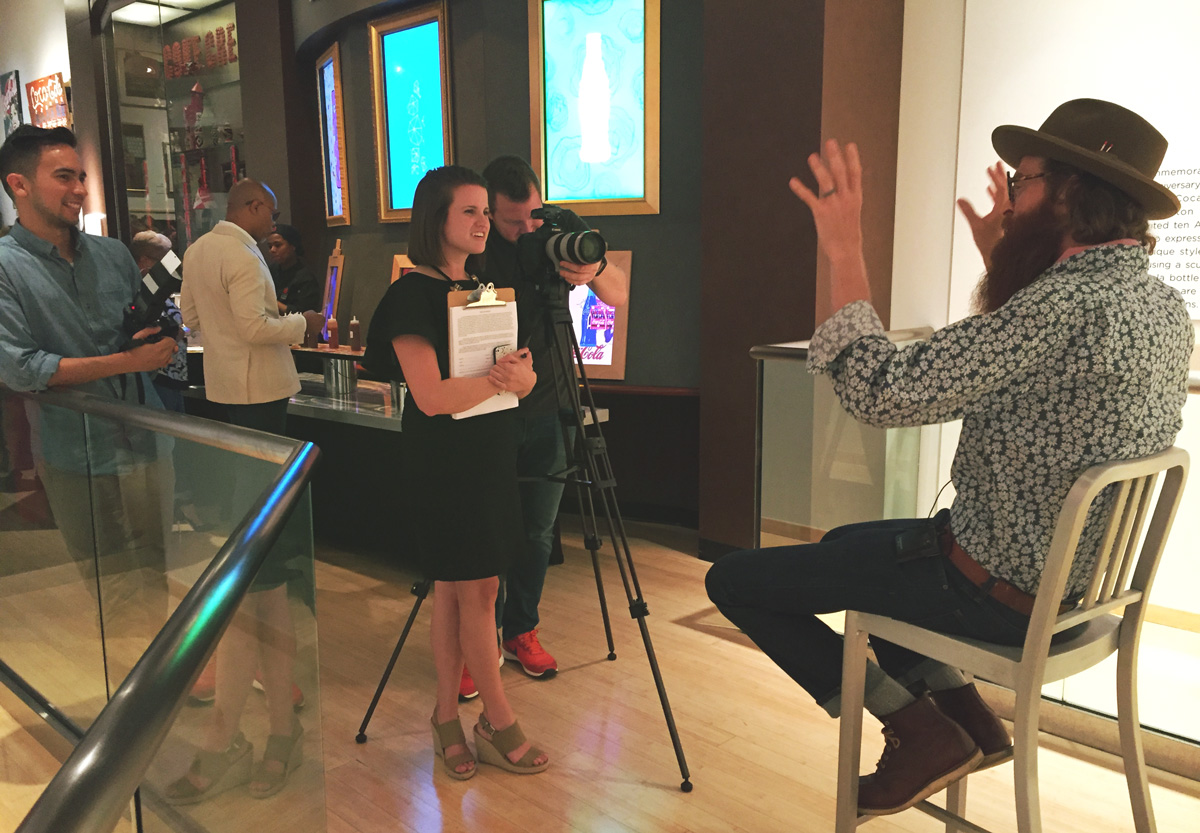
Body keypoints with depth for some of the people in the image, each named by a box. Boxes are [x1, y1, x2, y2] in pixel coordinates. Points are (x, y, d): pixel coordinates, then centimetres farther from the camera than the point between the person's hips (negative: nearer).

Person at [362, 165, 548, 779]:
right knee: (476, 590, 0)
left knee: (454, 589, 13)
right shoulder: (412, 294, -12)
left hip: (491, 453, 7)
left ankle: (448, 716, 24)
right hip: (444, 459, -7)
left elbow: (522, 380, 10)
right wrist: (502, 377, -13)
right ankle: (499, 725, 15)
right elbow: (433, 396, -21)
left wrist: (523, 374, -12)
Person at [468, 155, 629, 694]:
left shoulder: (563, 229, -4)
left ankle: (520, 633, 29)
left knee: (536, 532, 11)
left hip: (545, 409, 3)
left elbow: (620, 296, -5)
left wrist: (594, 273, -28)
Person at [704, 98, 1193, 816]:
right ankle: (964, 714, 20)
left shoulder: (1070, 303, -28)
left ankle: (920, 731, 3)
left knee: (734, 581, -2)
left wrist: (845, 253, -23)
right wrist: (1001, 262, 12)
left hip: (996, 592, -10)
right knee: (844, 542, 30)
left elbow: (884, 392, -30)